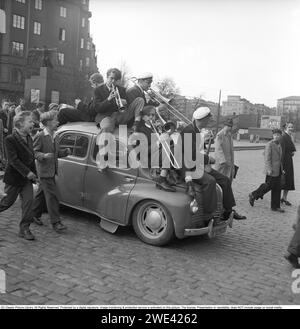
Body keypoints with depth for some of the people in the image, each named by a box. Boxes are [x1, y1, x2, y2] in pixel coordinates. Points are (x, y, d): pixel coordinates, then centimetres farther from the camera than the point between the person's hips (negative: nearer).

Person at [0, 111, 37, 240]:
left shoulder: (29, 138, 6)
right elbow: (13, 160, -23)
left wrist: (34, 174, 10)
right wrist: (27, 172, -26)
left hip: (27, 177, 6)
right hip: (13, 177, -6)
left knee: (28, 201, 0)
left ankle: (24, 229, 8)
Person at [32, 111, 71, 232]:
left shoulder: (55, 137, 11)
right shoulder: (40, 136, -13)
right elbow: (34, 152, -14)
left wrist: (65, 152, 0)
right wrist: (43, 156, -31)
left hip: (52, 171, 8)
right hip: (44, 171, -8)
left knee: (42, 193, 19)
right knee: (52, 195, -9)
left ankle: (35, 214, 34)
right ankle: (55, 222, -5)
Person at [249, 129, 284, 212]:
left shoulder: (279, 145, 15)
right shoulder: (269, 144, -10)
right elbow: (267, 158, -15)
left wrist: (281, 169, 19)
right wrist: (269, 169, -21)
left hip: (278, 170, 8)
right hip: (272, 170, -8)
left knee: (277, 188, 8)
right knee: (269, 186, -5)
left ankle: (275, 206, 14)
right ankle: (253, 195, 13)